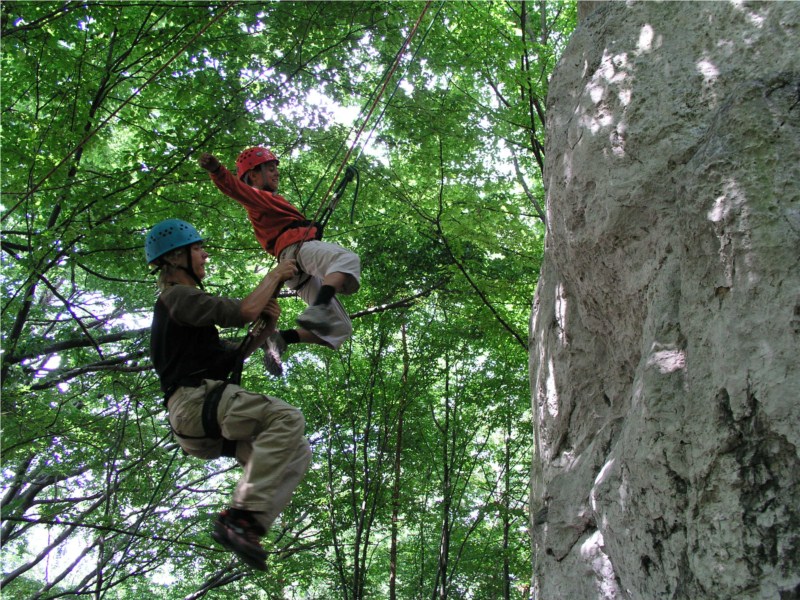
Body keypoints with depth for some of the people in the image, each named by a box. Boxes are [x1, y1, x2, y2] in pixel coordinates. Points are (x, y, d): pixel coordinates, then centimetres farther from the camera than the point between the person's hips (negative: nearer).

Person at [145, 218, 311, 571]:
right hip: (196, 399, -10)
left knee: (299, 452, 0)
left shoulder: (181, 301, 32)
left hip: (203, 427, 10)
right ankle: (241, 516, -34)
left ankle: (247, 528, -17)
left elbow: (233, 355, 29)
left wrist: (266, 328, 12)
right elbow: (242, 311, -16)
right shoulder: (177, 296, -1)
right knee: (287, 418, -27)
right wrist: (274, 277, 1)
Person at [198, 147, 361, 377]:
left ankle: (281, 339, -8)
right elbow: (234, 187, -11)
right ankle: (318, 310, -60)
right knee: (348, 259, -37)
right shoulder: (259, 197, 11)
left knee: (340, 327, 5)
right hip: (296, 247, -9)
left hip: (302, 277, 9)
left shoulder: (265, 204, 38)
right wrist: (216, 170, -31)